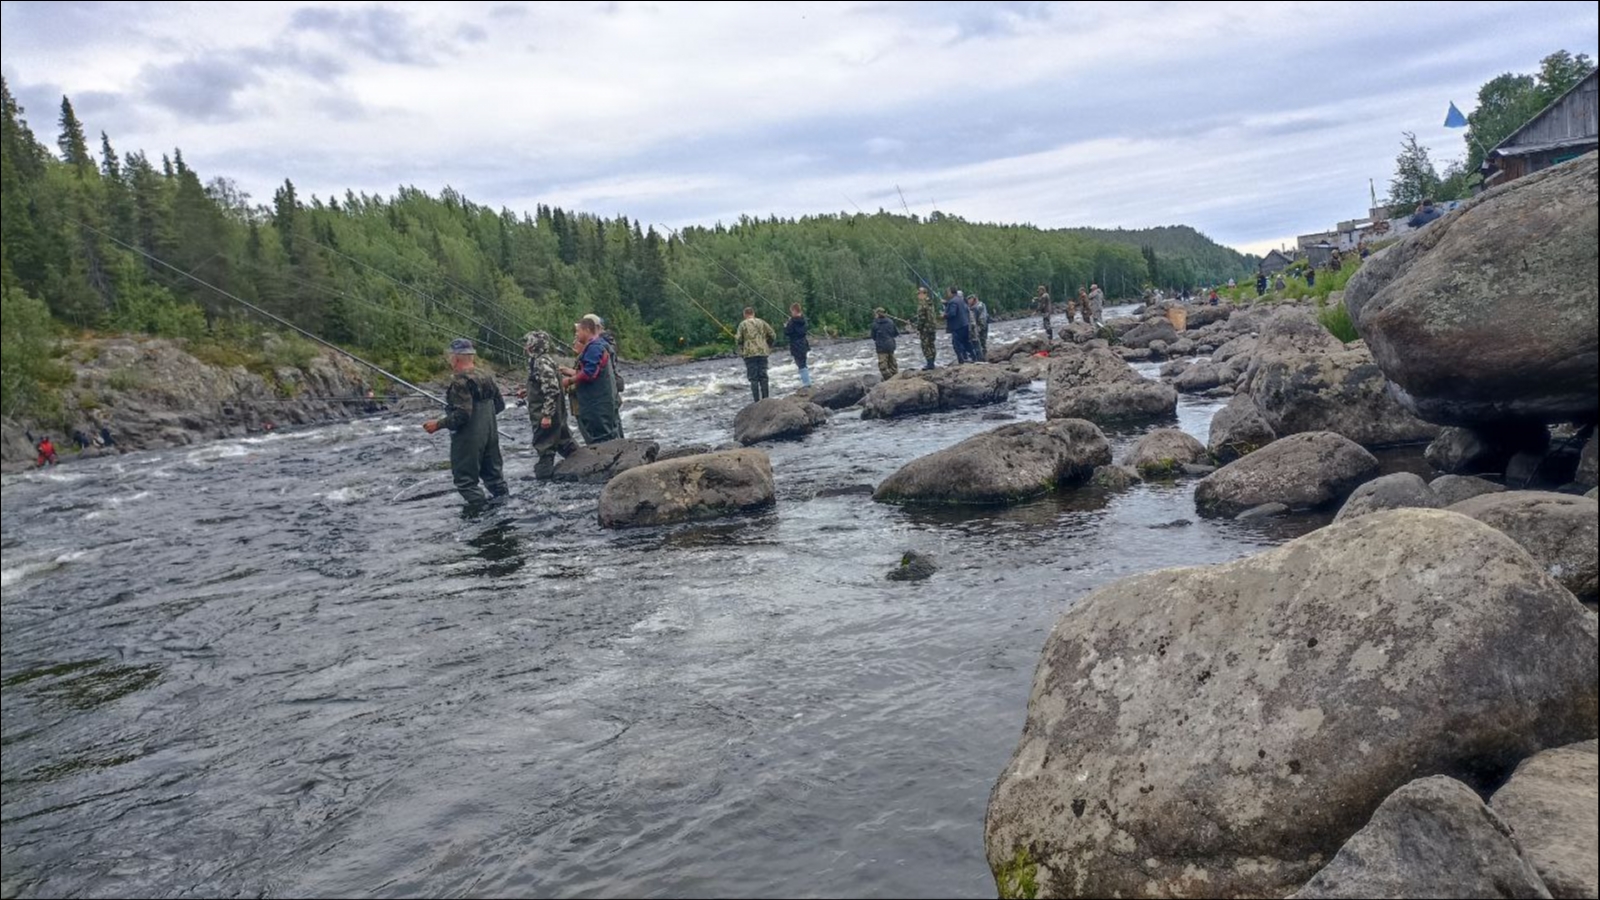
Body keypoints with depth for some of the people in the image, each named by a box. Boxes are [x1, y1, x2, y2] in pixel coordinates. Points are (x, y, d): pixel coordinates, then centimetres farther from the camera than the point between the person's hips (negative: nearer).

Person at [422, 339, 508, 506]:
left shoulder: (460, 381, -18)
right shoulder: (486, 377, 6)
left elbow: (462, 415, -24)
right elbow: (500, 405, 13)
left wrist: (438, 424, -15)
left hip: (469, 440, -8)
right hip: (489, 435, 8)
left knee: (466, 480, 0)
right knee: (493, 472, 19)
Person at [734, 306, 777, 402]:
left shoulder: (743, 324, -2)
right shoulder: (761, 323, 8)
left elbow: (739, 339, -6)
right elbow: (773, 335, 7)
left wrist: (741, 348, 13)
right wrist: (768, 346, 19)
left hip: (750, 353, -3)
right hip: (763, 352, 3)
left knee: (753, 378, 0)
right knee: (763, 377, 10)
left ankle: (757, 401, -4)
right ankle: (765, 399, 11)